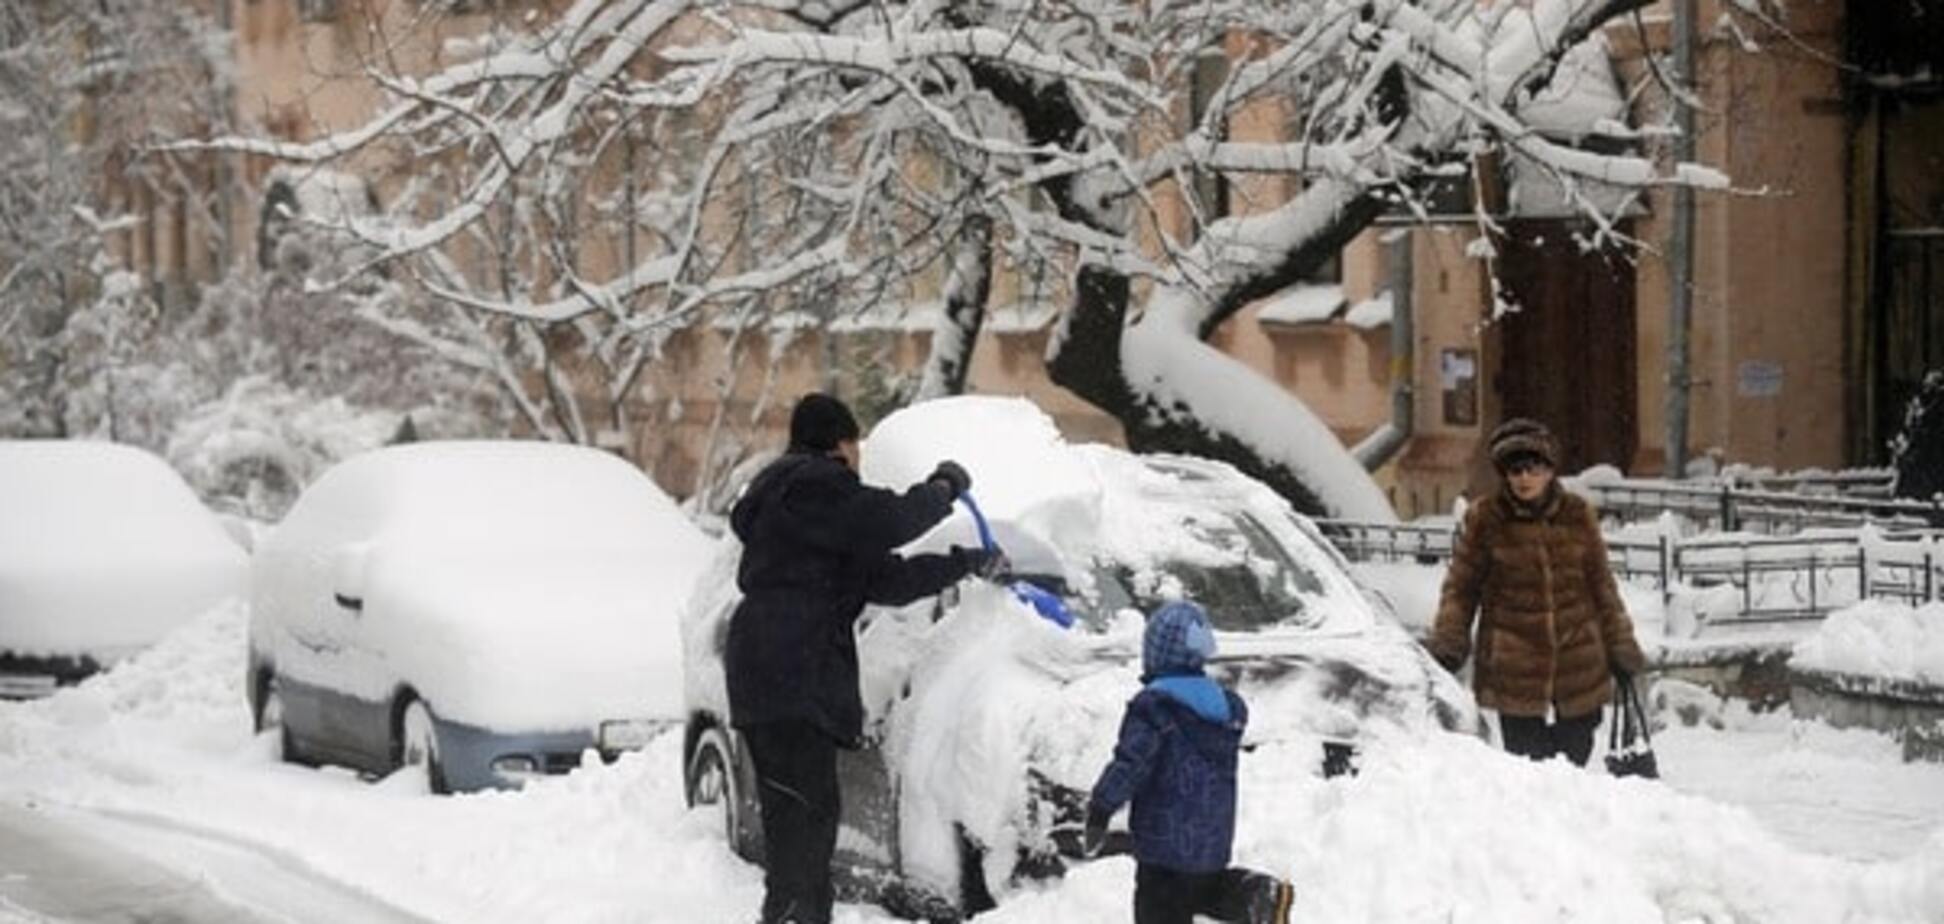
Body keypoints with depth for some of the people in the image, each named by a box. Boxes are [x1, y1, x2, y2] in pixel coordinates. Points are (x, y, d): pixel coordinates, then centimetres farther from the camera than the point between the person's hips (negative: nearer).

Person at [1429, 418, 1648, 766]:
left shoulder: (1578, 515, 5)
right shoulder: (1485, 519, -2)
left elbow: (1601, 586, 13)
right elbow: (1460, 589, 3)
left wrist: (1620, 645, 13)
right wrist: (1447, 643, -7)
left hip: (1580, 669, 3)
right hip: (1514, 669, -2)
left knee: (1575, 758, 8)